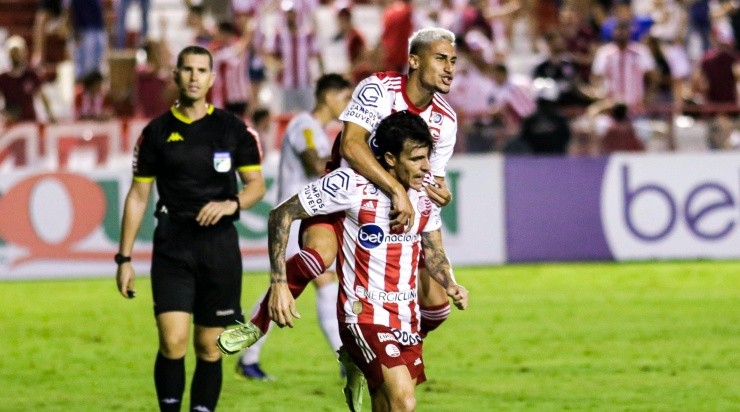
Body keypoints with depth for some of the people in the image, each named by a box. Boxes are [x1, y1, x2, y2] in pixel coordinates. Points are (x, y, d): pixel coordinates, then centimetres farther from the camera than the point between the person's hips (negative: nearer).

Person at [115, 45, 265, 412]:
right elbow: (138, 195, 9)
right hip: (173, 245, -1)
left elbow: (256, 184, 7)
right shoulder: (157, 132, 4)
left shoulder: (233, 129, 4)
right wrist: (124, 258, 5)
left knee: (210, 348, 3)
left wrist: (231, 204, -16)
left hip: (219, 244, 1)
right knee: (172, 342, -14)